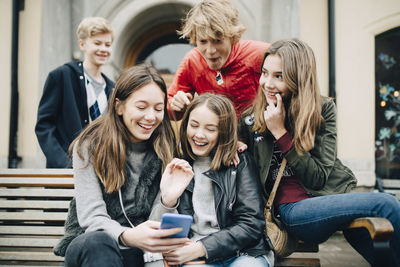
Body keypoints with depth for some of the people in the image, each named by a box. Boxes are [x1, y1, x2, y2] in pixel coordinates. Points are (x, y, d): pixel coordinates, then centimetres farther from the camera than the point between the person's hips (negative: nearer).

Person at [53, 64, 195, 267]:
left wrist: (169, 199, -24)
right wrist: (127, 236, -35)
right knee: (98, 242, -36)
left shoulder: (164, 151, 5)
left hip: (135, 250, 2)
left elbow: (154, 225, 0)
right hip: (86, 245, -2)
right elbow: (91, 217, -12)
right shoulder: (89, 146, -3)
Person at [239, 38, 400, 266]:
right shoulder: (250, 121, 3)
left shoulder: (323, 109, 2)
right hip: (292, 209, -2)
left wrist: (280, 133, -13)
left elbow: (318, 177, -7)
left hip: (332, 198, 2)